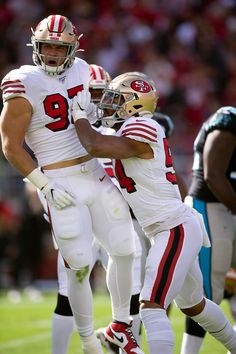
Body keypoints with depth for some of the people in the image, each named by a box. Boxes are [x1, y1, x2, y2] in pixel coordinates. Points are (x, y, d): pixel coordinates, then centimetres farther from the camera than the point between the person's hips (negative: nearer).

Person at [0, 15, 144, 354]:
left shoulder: (80, 71, 5)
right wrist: (46, 186, -14)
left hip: (95, 173, 6)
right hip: (61, 184, -6)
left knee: (123, 250, 9)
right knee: (80, 267, -5)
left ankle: (121, 326, 28)